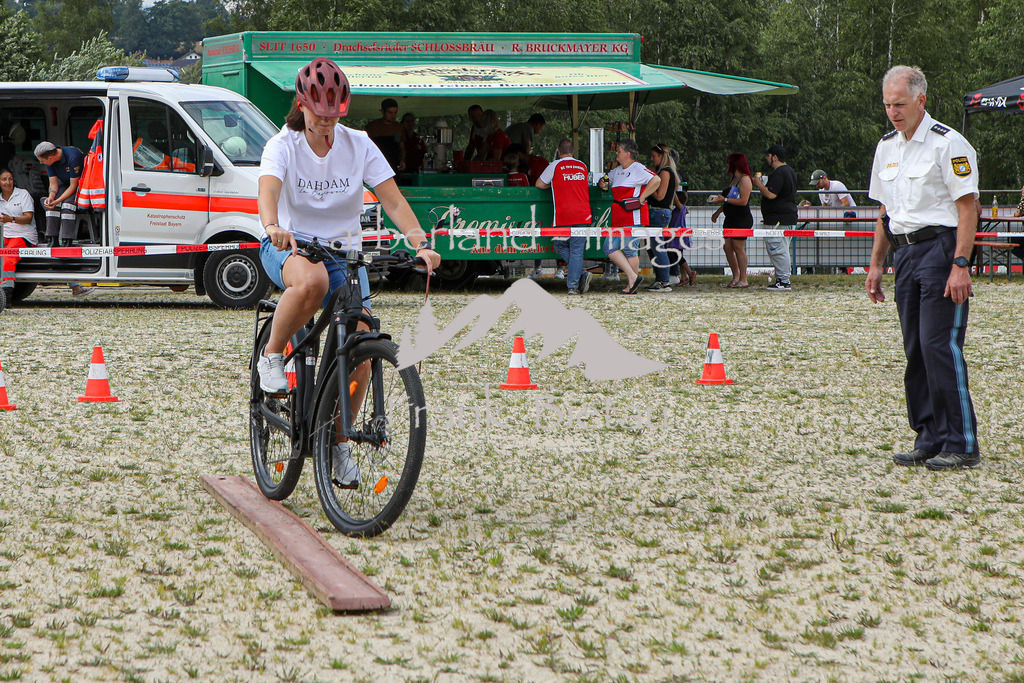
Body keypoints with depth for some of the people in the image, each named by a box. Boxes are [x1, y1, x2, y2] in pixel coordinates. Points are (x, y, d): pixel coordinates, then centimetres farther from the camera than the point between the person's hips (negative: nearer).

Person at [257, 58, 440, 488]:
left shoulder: (358, 146, -4)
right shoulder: (284, 145, -11)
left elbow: (393, 199, -12)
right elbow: (269, 189, -30)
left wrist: (420, 243, -28)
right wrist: (273, 226, -53)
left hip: (342, 251, 3)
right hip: (290, 246, -3)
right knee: (312, 281, -41)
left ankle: (338, 441, 9)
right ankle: (272, 355, -15)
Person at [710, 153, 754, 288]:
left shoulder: (744, 179, -11)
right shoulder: (733, 179, 19)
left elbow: (743, 201, -19)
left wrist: (724, 199, -19)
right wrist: (718, 212, 24)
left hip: (742, 219, -9)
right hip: (730, 219, 10)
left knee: (738, 247, -8)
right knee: (727, 247, 6)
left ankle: (743, 280, -4)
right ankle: (736, 277, 14)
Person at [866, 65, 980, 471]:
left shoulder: (947, 144, -9)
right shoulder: (886, 147, 15)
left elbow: (967, 208, -12)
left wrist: (960, 265, -19)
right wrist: (876, 265, 17)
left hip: (940, 250, -7)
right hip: (905, 253, 7)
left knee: (940, 346, -12)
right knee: (915, 350, 7)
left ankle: (961, 445, -9)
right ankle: (930, 440, 13)